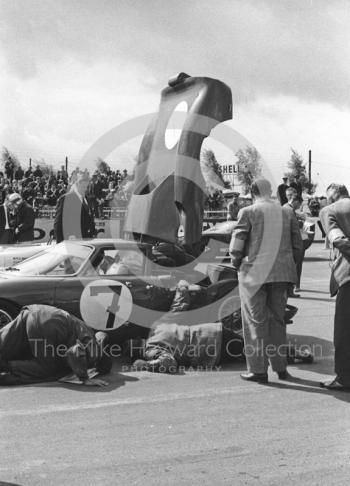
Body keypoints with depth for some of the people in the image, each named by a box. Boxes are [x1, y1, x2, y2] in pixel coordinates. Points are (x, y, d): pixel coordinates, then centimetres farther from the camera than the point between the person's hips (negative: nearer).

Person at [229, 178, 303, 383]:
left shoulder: (248, 212, -6)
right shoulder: (287, 213, 7)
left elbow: (237, 245, -9)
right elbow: (298, 245, 8)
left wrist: (237, 264, 8)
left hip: (255, 274, -4)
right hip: (282, 274, 4)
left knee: (256, 321, 3)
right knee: (277, 319, 15)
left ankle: (258, 370, 5)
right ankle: (280, 367, 18)